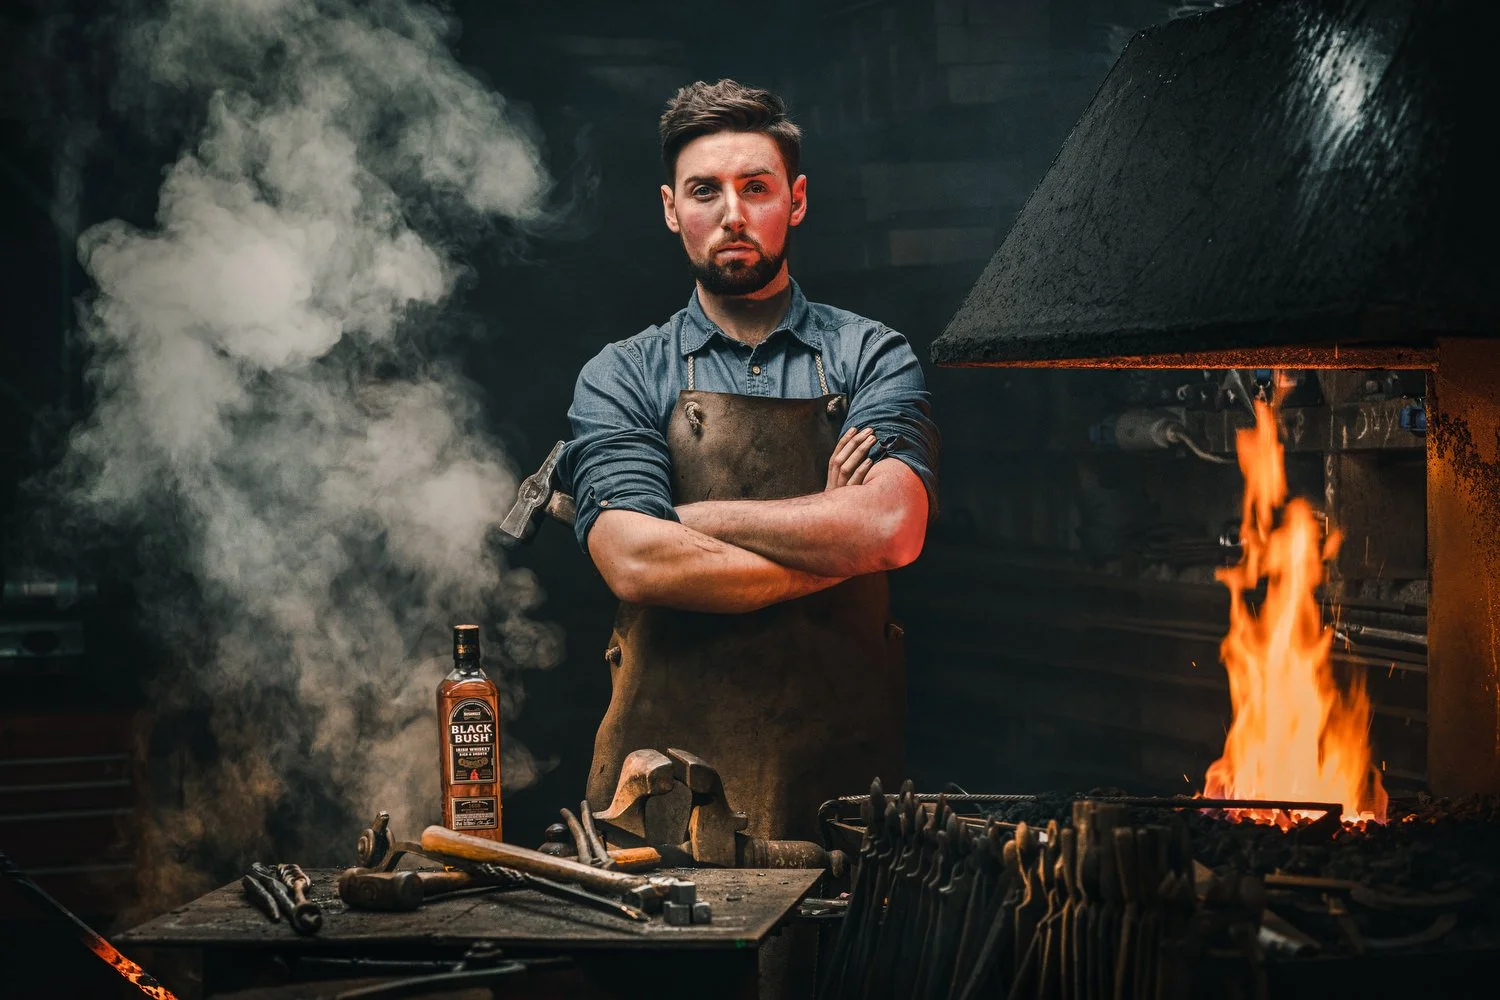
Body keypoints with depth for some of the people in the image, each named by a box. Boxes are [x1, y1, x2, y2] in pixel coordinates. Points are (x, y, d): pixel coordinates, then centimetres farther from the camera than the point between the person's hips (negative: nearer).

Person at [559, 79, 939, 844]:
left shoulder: (871, 359, 7)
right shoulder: (620, 379, 7)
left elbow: (892, 528, -11)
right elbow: (637, 565, -9)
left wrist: (687, 518, -5)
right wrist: (829, 543, -6)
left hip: (840, 758, 1)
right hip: (668, 757, 0)